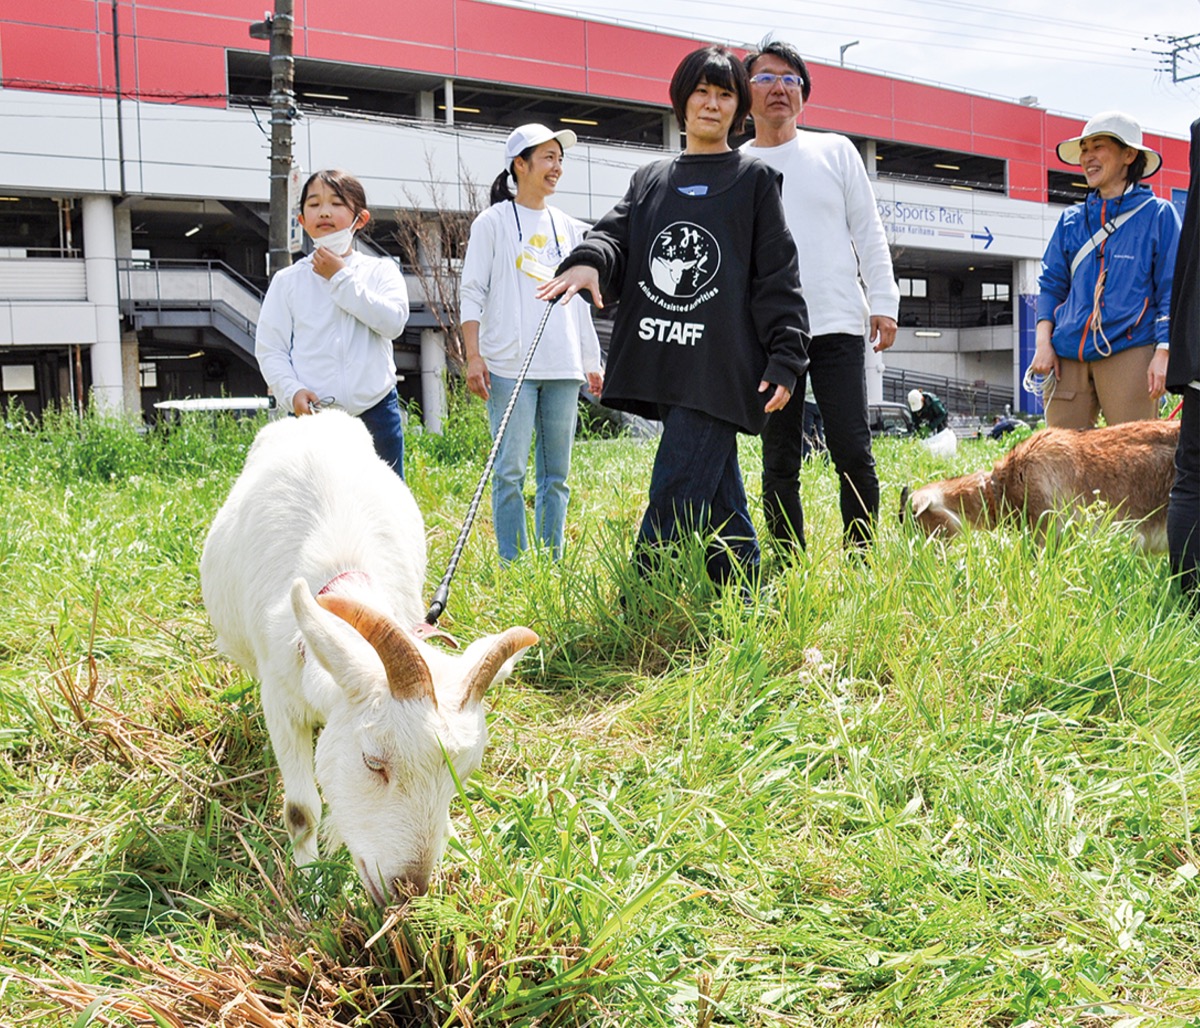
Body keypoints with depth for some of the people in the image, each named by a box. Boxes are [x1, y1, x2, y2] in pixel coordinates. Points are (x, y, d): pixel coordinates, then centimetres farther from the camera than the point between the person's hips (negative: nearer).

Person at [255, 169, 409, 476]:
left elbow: (393, 321, -12)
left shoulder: (380, 271, 6)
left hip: (376, 411, 0)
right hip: (312, 414, 0)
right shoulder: (288, 281, 7)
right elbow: (268, 349, 5)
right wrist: (292, 392, -13)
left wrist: (341, 278, -9)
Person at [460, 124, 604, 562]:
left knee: (556, 473, 6)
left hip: (563, 367, 5)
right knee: (510, 470, -6)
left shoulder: (569, 228, 17)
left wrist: (592, 362, 16)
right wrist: (472, 356, -10)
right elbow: (472, 293, 0)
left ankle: (552, 562, 13)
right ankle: (513, 565, -1)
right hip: (510, 365, -4)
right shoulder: (493, 222, 4)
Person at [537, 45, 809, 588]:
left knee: (674, 499, -12)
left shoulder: (755, 179, 8)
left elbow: (778, 276, 3)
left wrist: (784, 360, -6)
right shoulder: (648, 180, 21)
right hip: (661, 365, 4)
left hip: (721, 368, -4)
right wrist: (588, 260, -17)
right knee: (718, 498, 10)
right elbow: (616, 235, 7)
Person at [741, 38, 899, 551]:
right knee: (779, 460, 3)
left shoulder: (835, 151, 11)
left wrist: (884, 304, 2)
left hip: (838, 324, 0)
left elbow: (868, 232, 10)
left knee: (853, 453, -4)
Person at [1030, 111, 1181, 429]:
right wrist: (1044, 342, 5)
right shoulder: (1071, 219, 18)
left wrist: (1163, 353, -8)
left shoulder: (1157, 213, 7)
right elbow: (1051, 284, 19)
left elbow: (1172, 290, 3)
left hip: (1130, 351, -4)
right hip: (1068, 354, 4)